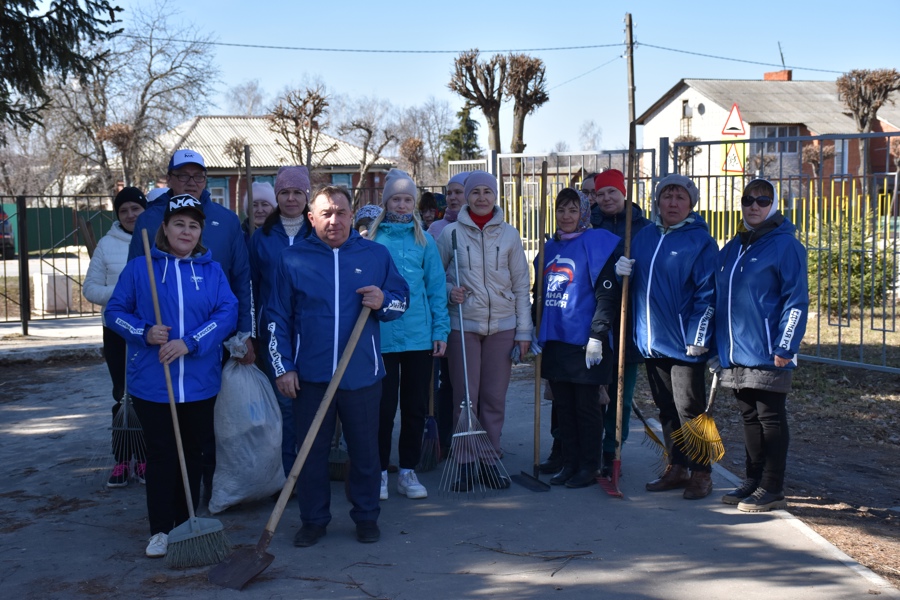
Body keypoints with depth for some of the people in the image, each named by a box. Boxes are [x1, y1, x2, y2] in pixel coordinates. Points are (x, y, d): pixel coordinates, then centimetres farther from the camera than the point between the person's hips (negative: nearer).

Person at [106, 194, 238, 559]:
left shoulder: (211, 270, 5)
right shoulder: (139, 268, 2)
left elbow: (228, 312, -7)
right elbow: (115, 310, 4)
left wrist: (190, 343, -19)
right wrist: (145, 333, -15)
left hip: (200, 382, 2)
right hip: (152, 382, -1)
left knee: (192, 454, 11)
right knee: (160, 455, 3)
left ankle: (186, 525, 25)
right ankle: (160, 530, 12)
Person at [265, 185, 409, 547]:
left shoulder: (376, 255, 5)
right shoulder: (292, 259, 4)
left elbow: (402, 298, 13)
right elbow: (277, 319, 7)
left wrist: (383, 301, -10)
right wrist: (283, 367, 0)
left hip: (362, 375, 0)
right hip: (310, 376, 0)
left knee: (365, 450, 9)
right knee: (311, 452, 8)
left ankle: (367, 516, 25)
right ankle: (314, 519, 23)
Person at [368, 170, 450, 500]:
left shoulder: (424, 241, 7)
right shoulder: (371, 239, 2)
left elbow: (436, 287, 6)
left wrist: (441, 330, 0)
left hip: (420, 336, 2)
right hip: (382, 335, -2)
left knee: (416, 407, 9)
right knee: (383, 407, 2)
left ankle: (408, 471, 21)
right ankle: (380, 471, 16)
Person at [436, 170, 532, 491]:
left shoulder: (509, 234, 5)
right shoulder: (451, 232, 0)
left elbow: (521, 285, 7)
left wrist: (524, 330, 3)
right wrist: (449, 291, -11)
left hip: (502, 325, 2)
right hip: (463, 325, -1)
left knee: (495, 397, 6)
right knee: (464, 396, 0)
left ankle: (490, 460, 18)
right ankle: (464, 463, 10)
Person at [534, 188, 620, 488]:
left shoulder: (596, 243, -6)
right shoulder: (550, 248, 14)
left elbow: (608, 294, -12)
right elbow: (538, 293, 21)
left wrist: (597, 336, -17)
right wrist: (533, 333, 16)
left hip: (583, 340, -6)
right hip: (554, 340, 6)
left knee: (587, 407, 3)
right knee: (563, 406, 12)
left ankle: (589, 467, 13)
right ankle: (569, 464, 22)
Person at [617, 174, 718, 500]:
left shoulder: (700, 240, -7)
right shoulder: (644, 236, 11)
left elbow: (707, 292, -11)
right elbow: (634, 282, 21)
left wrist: (698, 338, -16)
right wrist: (621, 271, -3)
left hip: (684, 343, -6)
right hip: (651, 341, 6)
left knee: (690, 410, -1)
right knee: (666, 409, 14)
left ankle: (700, 473, 11)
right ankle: (676, 468, 25)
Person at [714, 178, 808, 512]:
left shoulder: (785, 245, -8)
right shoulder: (732, 248, 14)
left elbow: (797, 300, -12)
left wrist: (785, 347, -18)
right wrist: (718, 346, 16)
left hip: (768, 355, -7)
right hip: (735, 353, 7)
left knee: (771, 419, 1)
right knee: (750, 418, 14)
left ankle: (772, 490, 8)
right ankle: (754, 482, 24)